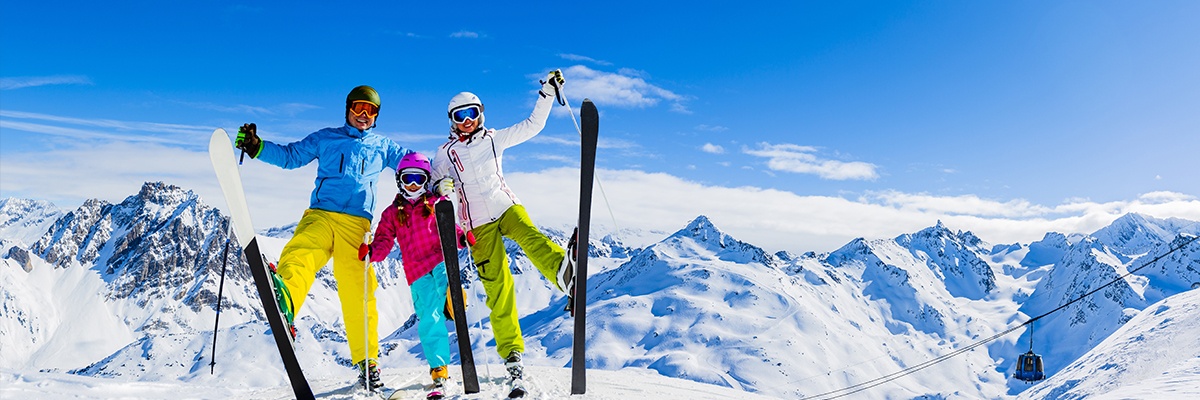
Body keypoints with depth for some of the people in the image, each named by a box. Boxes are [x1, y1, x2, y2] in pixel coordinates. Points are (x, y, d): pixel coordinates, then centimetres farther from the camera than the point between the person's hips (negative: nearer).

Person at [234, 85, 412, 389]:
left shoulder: (382, 147, 24)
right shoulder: (325, 138, 21)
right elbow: (290, 156, 18)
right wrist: (256, 147, 4)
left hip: (357, 224, 1)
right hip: (320, 215, 0)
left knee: (358, 291, -9)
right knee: (300, 253, -33)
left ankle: (367, 360, 2)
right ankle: (283, 305, -62)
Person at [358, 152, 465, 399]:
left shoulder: (436, 203, 15)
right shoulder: (392, 213, 17)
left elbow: (450, 229, 12)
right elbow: (383, 243, 9)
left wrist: (461, 238, -11)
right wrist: (370, 252, -13)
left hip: (441, 260, 1)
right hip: (418, 274, -1)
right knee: (428, 322, -5)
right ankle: (439, 372, 0)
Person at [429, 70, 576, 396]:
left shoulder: (494, 138, 12)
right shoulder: (445, 153, 10)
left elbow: (532, 126, 11)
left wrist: (547, 94, 0)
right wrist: (440, 187, -16)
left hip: (506, 207, 1)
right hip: (478, 224, 0)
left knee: (529, 237, -34)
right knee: (498, 288, -9)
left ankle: (563, 271, -66)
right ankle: (512, 355, -6)